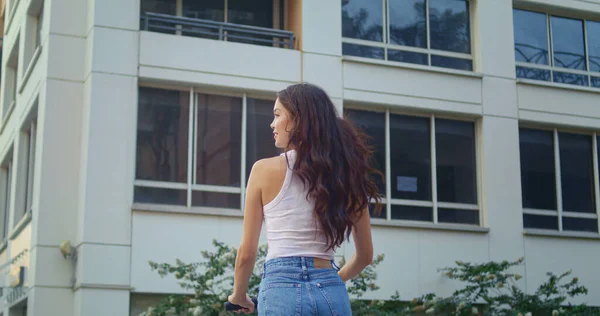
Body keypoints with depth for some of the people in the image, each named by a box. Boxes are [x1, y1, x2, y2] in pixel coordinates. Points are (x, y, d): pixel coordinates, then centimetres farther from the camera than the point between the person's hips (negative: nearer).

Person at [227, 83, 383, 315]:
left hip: (282, 289, -4)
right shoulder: (345, 173, 8)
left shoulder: (265, 169, -1)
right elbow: (365, 255, 16)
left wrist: (239, 296, 20)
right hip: (333, 294, 4)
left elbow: (247, 253, 2)